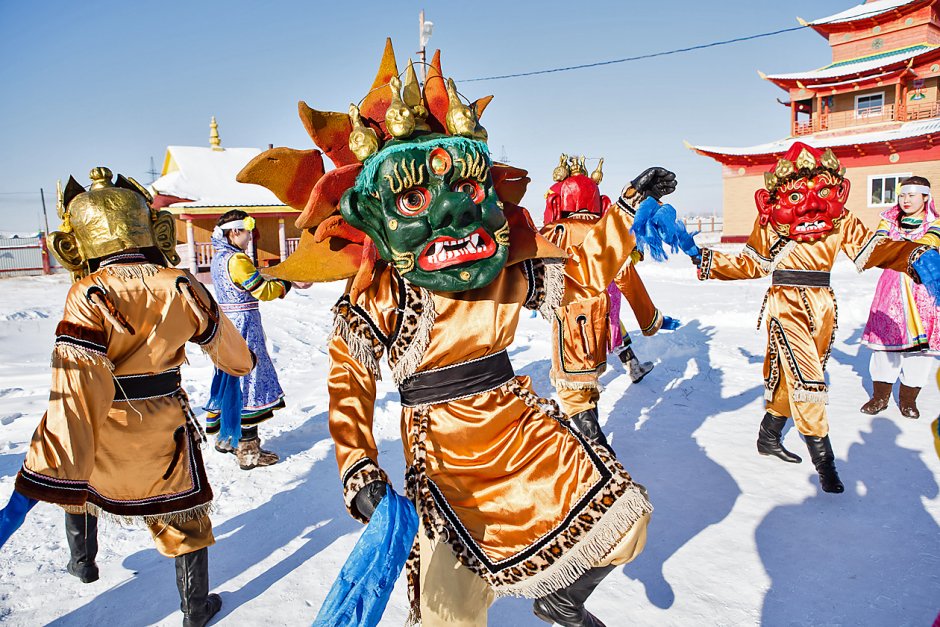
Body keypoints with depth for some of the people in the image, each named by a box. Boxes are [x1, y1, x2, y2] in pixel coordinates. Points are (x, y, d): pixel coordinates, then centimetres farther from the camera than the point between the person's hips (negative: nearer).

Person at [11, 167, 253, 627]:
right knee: (183, 517, 17)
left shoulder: (89, 297, -19)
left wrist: (58, 473, -24)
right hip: (163, 433, 1)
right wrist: (240, 361, 31)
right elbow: (220, 340, 7)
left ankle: (82, 561, 52)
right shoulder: (180, 287, -10)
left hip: (99, 434, -1)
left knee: (77, 485, 32)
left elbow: (77, 389, -26)